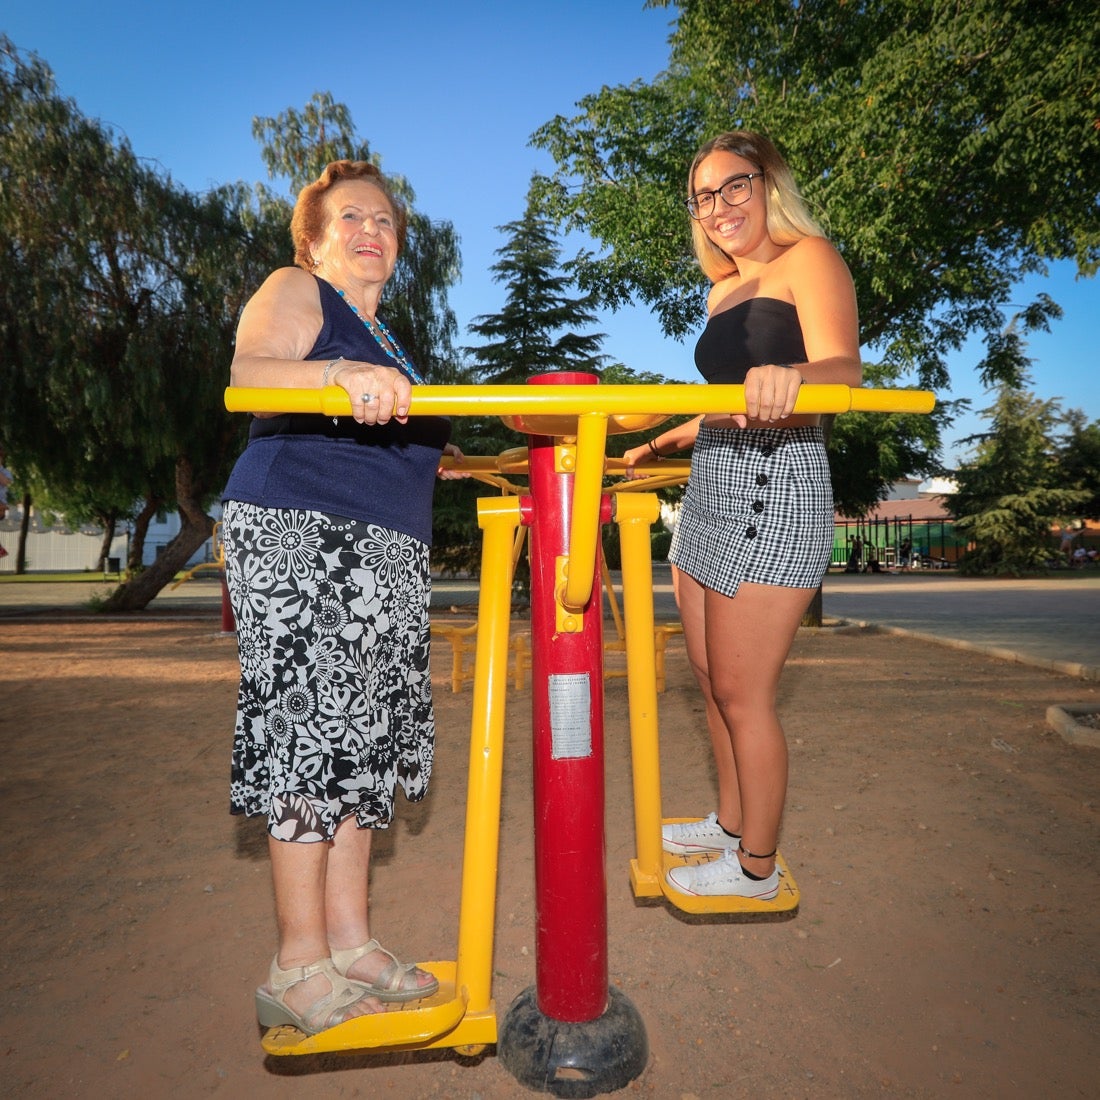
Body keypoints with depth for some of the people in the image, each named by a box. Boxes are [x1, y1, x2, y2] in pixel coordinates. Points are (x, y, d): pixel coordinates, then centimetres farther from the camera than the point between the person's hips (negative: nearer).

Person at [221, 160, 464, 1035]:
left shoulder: (383, 339, 27)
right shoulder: (294, 292, 6)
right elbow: (246, 376, -15)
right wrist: (341, 374, -33)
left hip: (385, 553, 8)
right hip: (298, 533, -8)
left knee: (362, 736, 6)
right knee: (313, 730, -9)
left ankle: (349, 939, 17)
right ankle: (299, 969, 4)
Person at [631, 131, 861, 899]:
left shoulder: (808, 258, -3)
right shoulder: (723, 290, 21)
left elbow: (842, 369, -20)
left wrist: (789, 376, -42)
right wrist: (667, 439, 39)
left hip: (774, 489, -9)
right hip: (712, 490, 9)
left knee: (742, 693, -3)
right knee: (713, 680, 15)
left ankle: (756, 866, 16)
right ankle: (731, 823, 34)